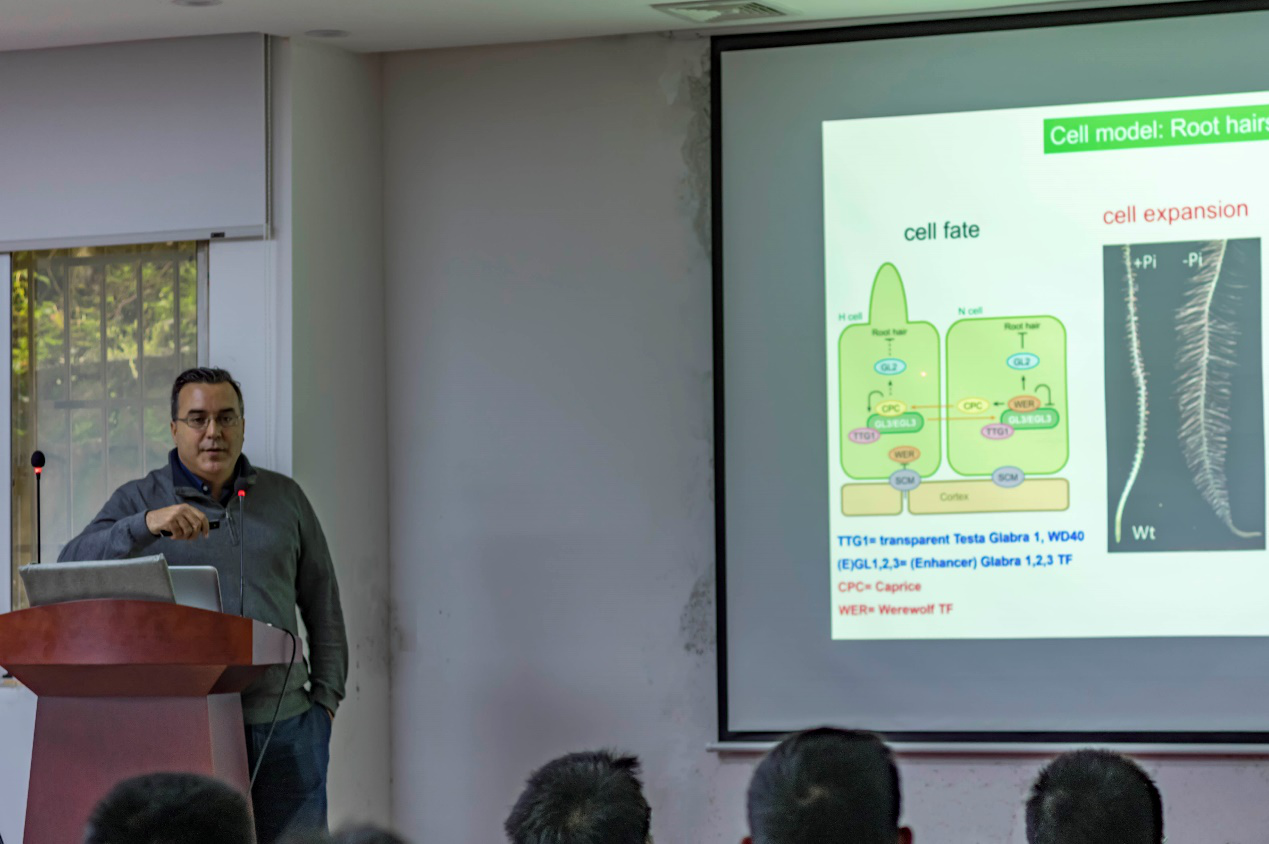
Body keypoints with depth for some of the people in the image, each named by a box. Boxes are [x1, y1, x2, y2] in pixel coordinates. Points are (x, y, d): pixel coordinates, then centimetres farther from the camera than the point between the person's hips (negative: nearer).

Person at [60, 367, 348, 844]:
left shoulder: (285, 498, 15)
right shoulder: (138, 501, 6)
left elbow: (323, 605, 18)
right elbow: (72, 569, -10)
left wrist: (326, 695, 9)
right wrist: (147, 525, -25)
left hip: (284, 722, 2)